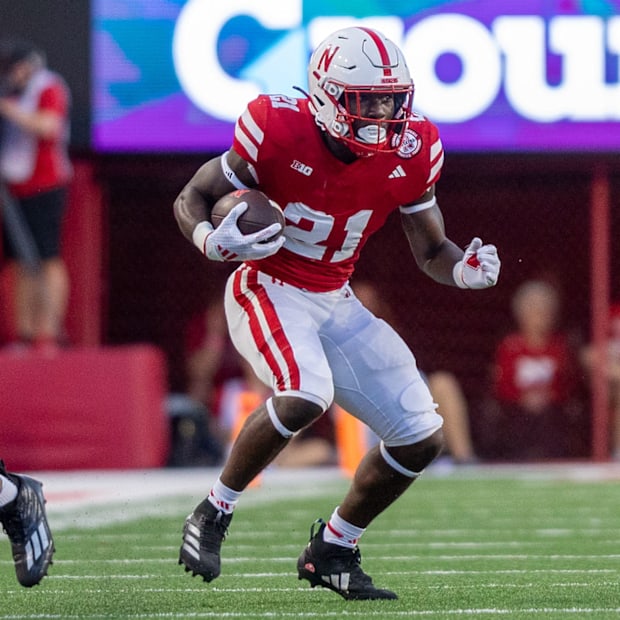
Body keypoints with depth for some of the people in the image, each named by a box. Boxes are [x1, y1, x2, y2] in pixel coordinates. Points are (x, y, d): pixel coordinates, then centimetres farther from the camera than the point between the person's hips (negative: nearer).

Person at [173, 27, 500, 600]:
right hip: (268, 290, -6)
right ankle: (214, 514, -13)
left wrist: (465, 269, -18)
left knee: (422, 438, 1)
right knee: (305, 396, -35)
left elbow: (432, 252, 5)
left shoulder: (409, 154, -8)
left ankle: (333, 550, 20)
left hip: (336, 302, 6)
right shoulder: (280, 133, -21)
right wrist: (211, 241, -33)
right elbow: (191, 199, -11)